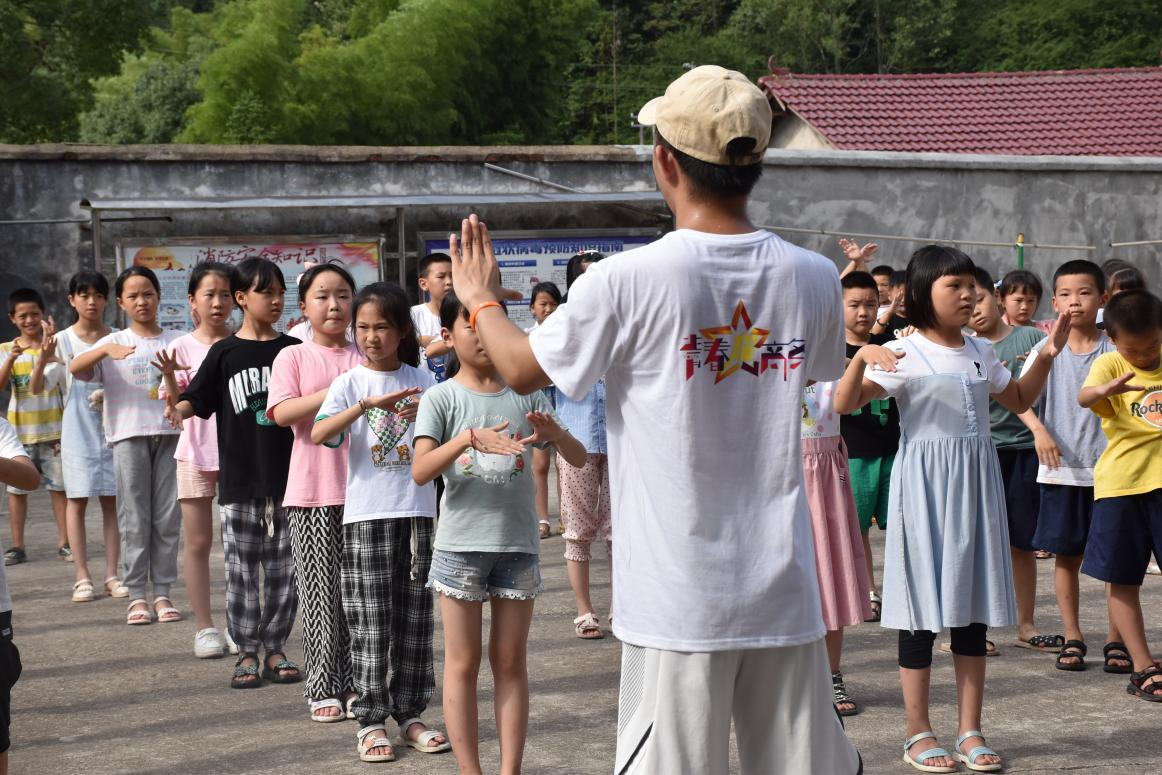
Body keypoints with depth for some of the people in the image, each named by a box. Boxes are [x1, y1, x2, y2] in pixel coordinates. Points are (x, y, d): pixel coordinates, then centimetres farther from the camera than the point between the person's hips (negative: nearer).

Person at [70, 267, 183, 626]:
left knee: (168, 518, 3)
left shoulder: (176, 341, 9)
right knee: (134, 519, 0)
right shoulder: (113, 343, 5)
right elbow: (75, 368, -11)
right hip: (129, 436, -1)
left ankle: (162, 592, 10)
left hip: (169, 434, 1)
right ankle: (137, 596, 5)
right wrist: (107, 349, -28)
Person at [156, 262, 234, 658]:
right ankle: (204, 627, 12)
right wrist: (170, 376, -23)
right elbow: (175, 407, -5)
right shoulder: (182, 347, 0)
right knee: (198, 543, 3)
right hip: (197, 451, 0)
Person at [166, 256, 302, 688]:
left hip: (286, 477, 2)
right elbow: (197, 400, -4)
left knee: (283, 570, 6)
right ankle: (247, 654, 12)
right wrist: (177, 406, -24)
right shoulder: (225, 353, 1)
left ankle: (275, 649, 17)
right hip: (239, 479, -2)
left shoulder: (292, 349, 6)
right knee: (242, 571, 3)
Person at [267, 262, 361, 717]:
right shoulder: (293, 358, 3)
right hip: (312, 491, -2)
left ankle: (354, 684, 14)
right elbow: (281, 413, -11)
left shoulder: (365, 357, 10)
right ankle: (322, 688, 9)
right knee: (321, 592, 0)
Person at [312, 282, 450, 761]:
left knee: (414, 619, 7)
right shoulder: (350, 382, -1)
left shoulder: (422, 381, 6)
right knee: (370, 623, 0)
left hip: (417, 510, 3)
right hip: (367, 512, -2)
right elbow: (317, 434, -17)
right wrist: (368, 404, -27)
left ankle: (409, 714, 17)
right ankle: (370, 720, 6)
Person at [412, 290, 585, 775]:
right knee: (463, 663, 4)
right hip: (461, 545, -2)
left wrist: (554, 434, -19)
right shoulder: (442, 398, -3)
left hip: (518, 544, 3)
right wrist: (470, 437, -29)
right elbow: (420, 472, -15)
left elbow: (579, 460, 3)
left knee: (511, 663, 8)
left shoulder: (524, 396, 5)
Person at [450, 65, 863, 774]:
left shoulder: (627, 281, -13)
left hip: (680, 603, -3)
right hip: (785, 594, 4)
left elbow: (522, 369, 3)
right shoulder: (813, 278, -1)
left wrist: (481, 300, 24)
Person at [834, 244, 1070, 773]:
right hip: (923, 487, -6)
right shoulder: (904, 354, -9)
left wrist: (1047, 355, 11)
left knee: (974, 604, 8)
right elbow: (844, 404, -18)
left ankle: (971, 731, 16)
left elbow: (1020, 401, 24)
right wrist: (862, 357, -34)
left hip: (975, 486, 6)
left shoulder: (980, 353, 10)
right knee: (923, 607, 0)